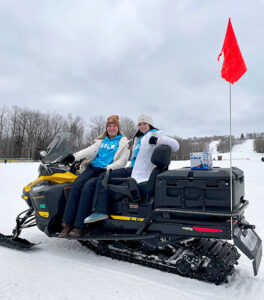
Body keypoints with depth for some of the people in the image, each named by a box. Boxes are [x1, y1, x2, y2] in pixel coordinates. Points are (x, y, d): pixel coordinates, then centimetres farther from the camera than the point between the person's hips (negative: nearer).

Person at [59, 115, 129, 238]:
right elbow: (90, 150, 9)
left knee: (88, 186, -30)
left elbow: (123, 161, 0)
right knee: (76, 184, -22)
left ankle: (79, 226, -27)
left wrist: (109, 168, -16)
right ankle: (68, 223, -21)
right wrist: (74, 156, -8)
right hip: (93, 167, 5)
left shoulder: (123, 141, 11)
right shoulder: (101, 140, 25)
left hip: (107, 171, -4)